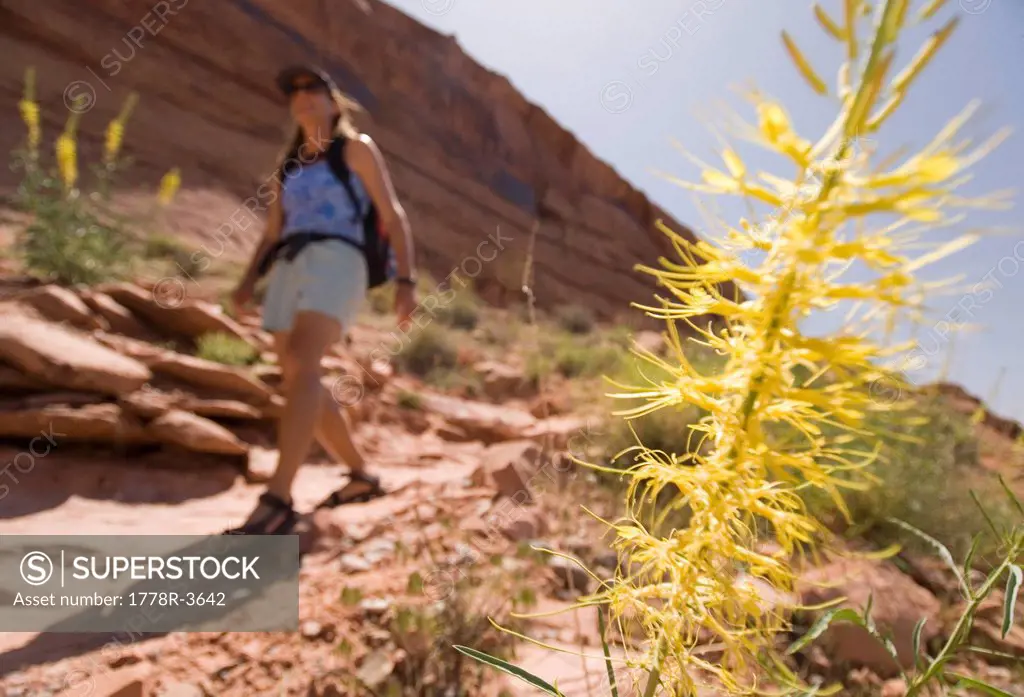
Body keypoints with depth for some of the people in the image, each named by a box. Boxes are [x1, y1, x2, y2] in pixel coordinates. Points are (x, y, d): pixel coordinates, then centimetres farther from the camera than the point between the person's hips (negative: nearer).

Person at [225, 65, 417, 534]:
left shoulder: (356, 147, 14)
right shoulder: (287, 166, 30)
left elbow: (393, 216, 4)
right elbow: (272, 235, 25)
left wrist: (405, 280, -9)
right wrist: (248, 282, 7)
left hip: (335, 262, -7)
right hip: (289, 272, 7)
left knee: (301, 368, -27)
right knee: (299, 383, 1)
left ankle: (277, 503, -31)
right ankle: (362, 476, 16)